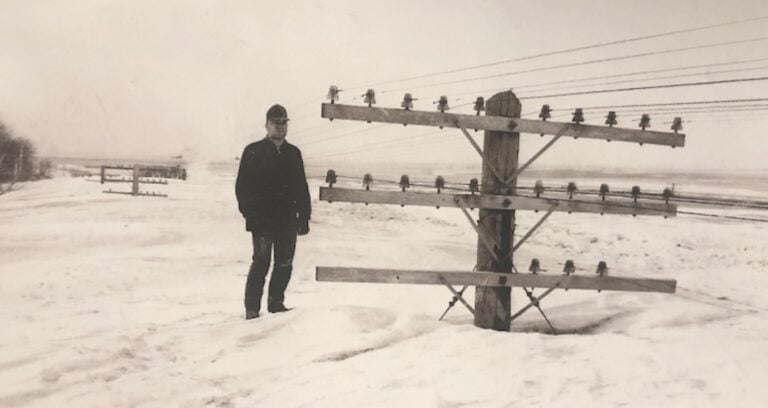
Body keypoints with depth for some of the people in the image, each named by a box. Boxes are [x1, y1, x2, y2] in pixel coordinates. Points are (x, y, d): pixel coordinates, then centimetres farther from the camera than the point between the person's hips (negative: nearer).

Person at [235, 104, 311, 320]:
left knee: (284, 265, 7)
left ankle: (276, 303, 21)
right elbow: (242, 187, -2)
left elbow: (302, 188, 14)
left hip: (287, 220, 4)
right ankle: (252, 309, 2)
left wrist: (304, 217, 9)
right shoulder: (253, 152, 1)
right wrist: (250, 215, -10)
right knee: (261, 263, -6)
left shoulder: (293, 153, 13)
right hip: (262, 220, -4)